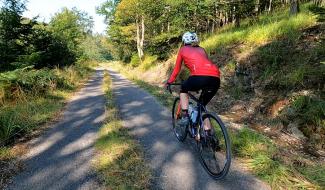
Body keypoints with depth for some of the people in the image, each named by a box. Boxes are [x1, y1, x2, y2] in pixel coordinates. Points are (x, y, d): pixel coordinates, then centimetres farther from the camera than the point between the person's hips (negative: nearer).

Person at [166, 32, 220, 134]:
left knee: (183, 89, 28)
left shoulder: (183, 50, 23)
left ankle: (185, 117, 16)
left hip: (200, 77, -5)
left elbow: (176, 69, 27)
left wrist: (169, 82, 41)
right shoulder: (201, 50, 34)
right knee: (202, 105, 25)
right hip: (216, 79, 5)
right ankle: (208, 134, 25)